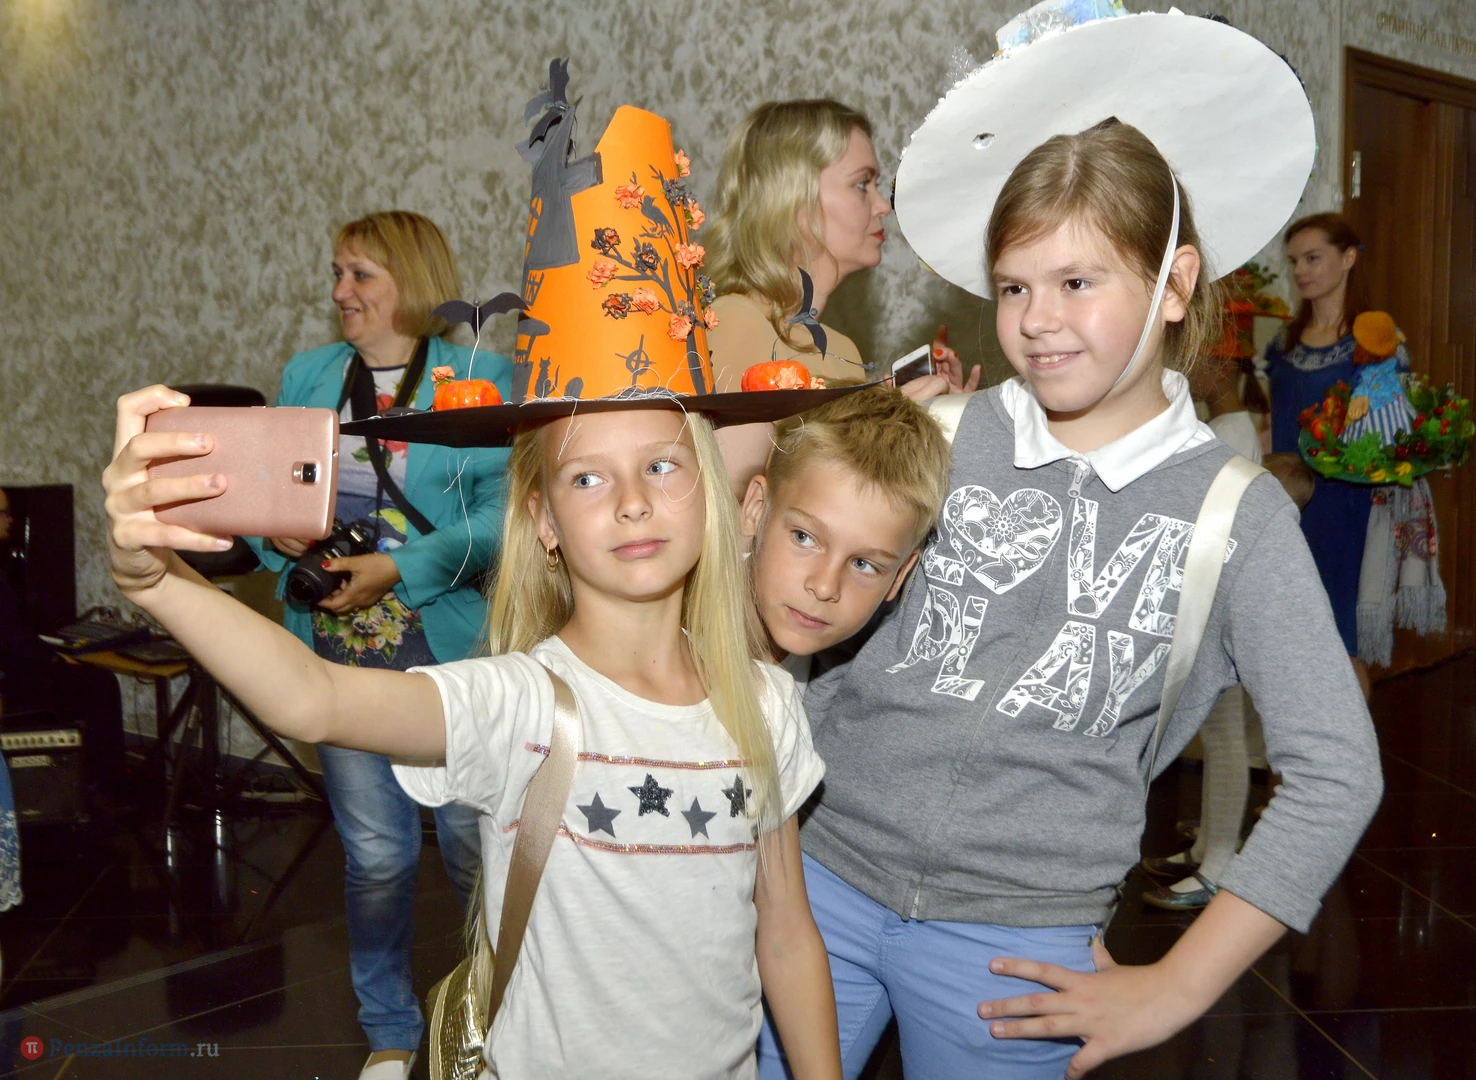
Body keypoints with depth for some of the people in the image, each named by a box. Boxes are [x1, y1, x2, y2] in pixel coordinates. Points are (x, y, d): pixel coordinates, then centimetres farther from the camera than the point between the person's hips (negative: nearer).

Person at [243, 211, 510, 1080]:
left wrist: (397, 570, -20)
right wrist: (276, 529, -8)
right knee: (375, 852, 11)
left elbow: (498, 516, -12)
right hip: (339, 650, 4)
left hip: (447, 644, -3)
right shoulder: (308, 376, 12)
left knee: (474, 841, 4)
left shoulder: (478, 377, -3)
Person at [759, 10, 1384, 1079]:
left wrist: (1175, 988, -4)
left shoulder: (1237, 513, -5)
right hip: (817, 874, 2)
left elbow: (1336, 774, -3)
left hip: (1015, 944, -1)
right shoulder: (940, 435, -3)